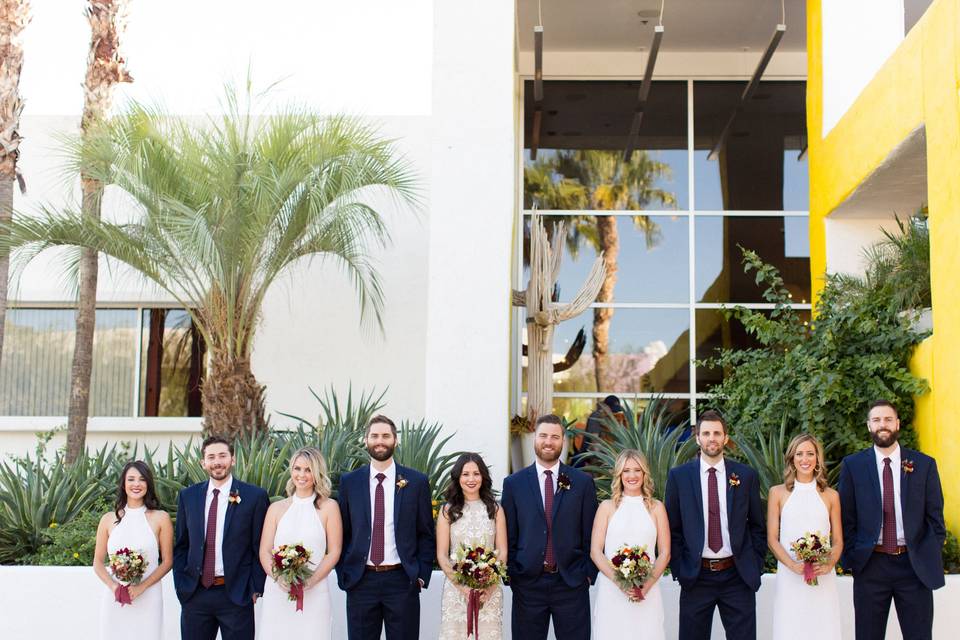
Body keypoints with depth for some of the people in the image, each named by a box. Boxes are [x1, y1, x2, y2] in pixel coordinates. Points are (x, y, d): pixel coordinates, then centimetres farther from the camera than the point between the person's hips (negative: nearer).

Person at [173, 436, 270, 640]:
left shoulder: (254, 496, -3)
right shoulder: (188, 496, 7)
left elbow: (260, 547, -1)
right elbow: (180, 546, 12)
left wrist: (256, 589, -5)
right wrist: (180, 585, 5)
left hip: (236, 594, -3)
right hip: (194, 594, 3)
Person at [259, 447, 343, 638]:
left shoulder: (328, 507, 4)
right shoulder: (276, 508, 10)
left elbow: (334, 552, 0)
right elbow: (264, 552, 7)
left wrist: (310, 581, -12)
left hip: (314, 594, -2)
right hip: (277, 593, 2)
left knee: (311, 635, -2)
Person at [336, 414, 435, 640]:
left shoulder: (416, 481, 2)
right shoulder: (350, 482, 5)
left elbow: (426, 534, 4)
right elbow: (342, 533, 8)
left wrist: (422, 574, -2)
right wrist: (343, 574, 1)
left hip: (402, 580, -1)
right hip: (360, 580, 1)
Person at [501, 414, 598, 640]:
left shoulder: (583, 482, 3)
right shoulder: (514, 483, 3)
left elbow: (590, 534, 5)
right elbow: (509, 535, 5)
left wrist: (589, 574, 1)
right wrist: (510, 574, 1)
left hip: (572, 583, 0)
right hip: (527, 583, 0)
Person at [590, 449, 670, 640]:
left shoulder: (656, 507, 8)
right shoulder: (607, 507, 6)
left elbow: (665, 553, 6)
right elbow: (595, 552, 0)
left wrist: (647, 585, -9)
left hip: (646, 592, 1)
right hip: (611, 590, -1)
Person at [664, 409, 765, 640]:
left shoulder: (746, 475, 4)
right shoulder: (678, 476, 1)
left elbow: (757, 526, 9)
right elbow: (672, 528, 4)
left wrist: (755, 566, 2)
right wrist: (678, 569, -2)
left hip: (738, 576, 1)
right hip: (695, 577, 0)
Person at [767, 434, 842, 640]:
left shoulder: (831, 496, 9)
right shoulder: (777, 493, 5)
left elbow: (838, 541, 10)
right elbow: (772, 539, 3)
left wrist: (829, 565, -10)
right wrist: (793, 565, -13)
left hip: (822, 578, 1)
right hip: (789, 578, -1)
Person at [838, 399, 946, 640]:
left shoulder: (924, 464, 4)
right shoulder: (852, 466, 2)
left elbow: (935, 518, 4)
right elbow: (846, 518, 3)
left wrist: (932, 561, -3)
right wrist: (852, 558, -3)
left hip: (915, 565, 0)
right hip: (870, 565, 0)